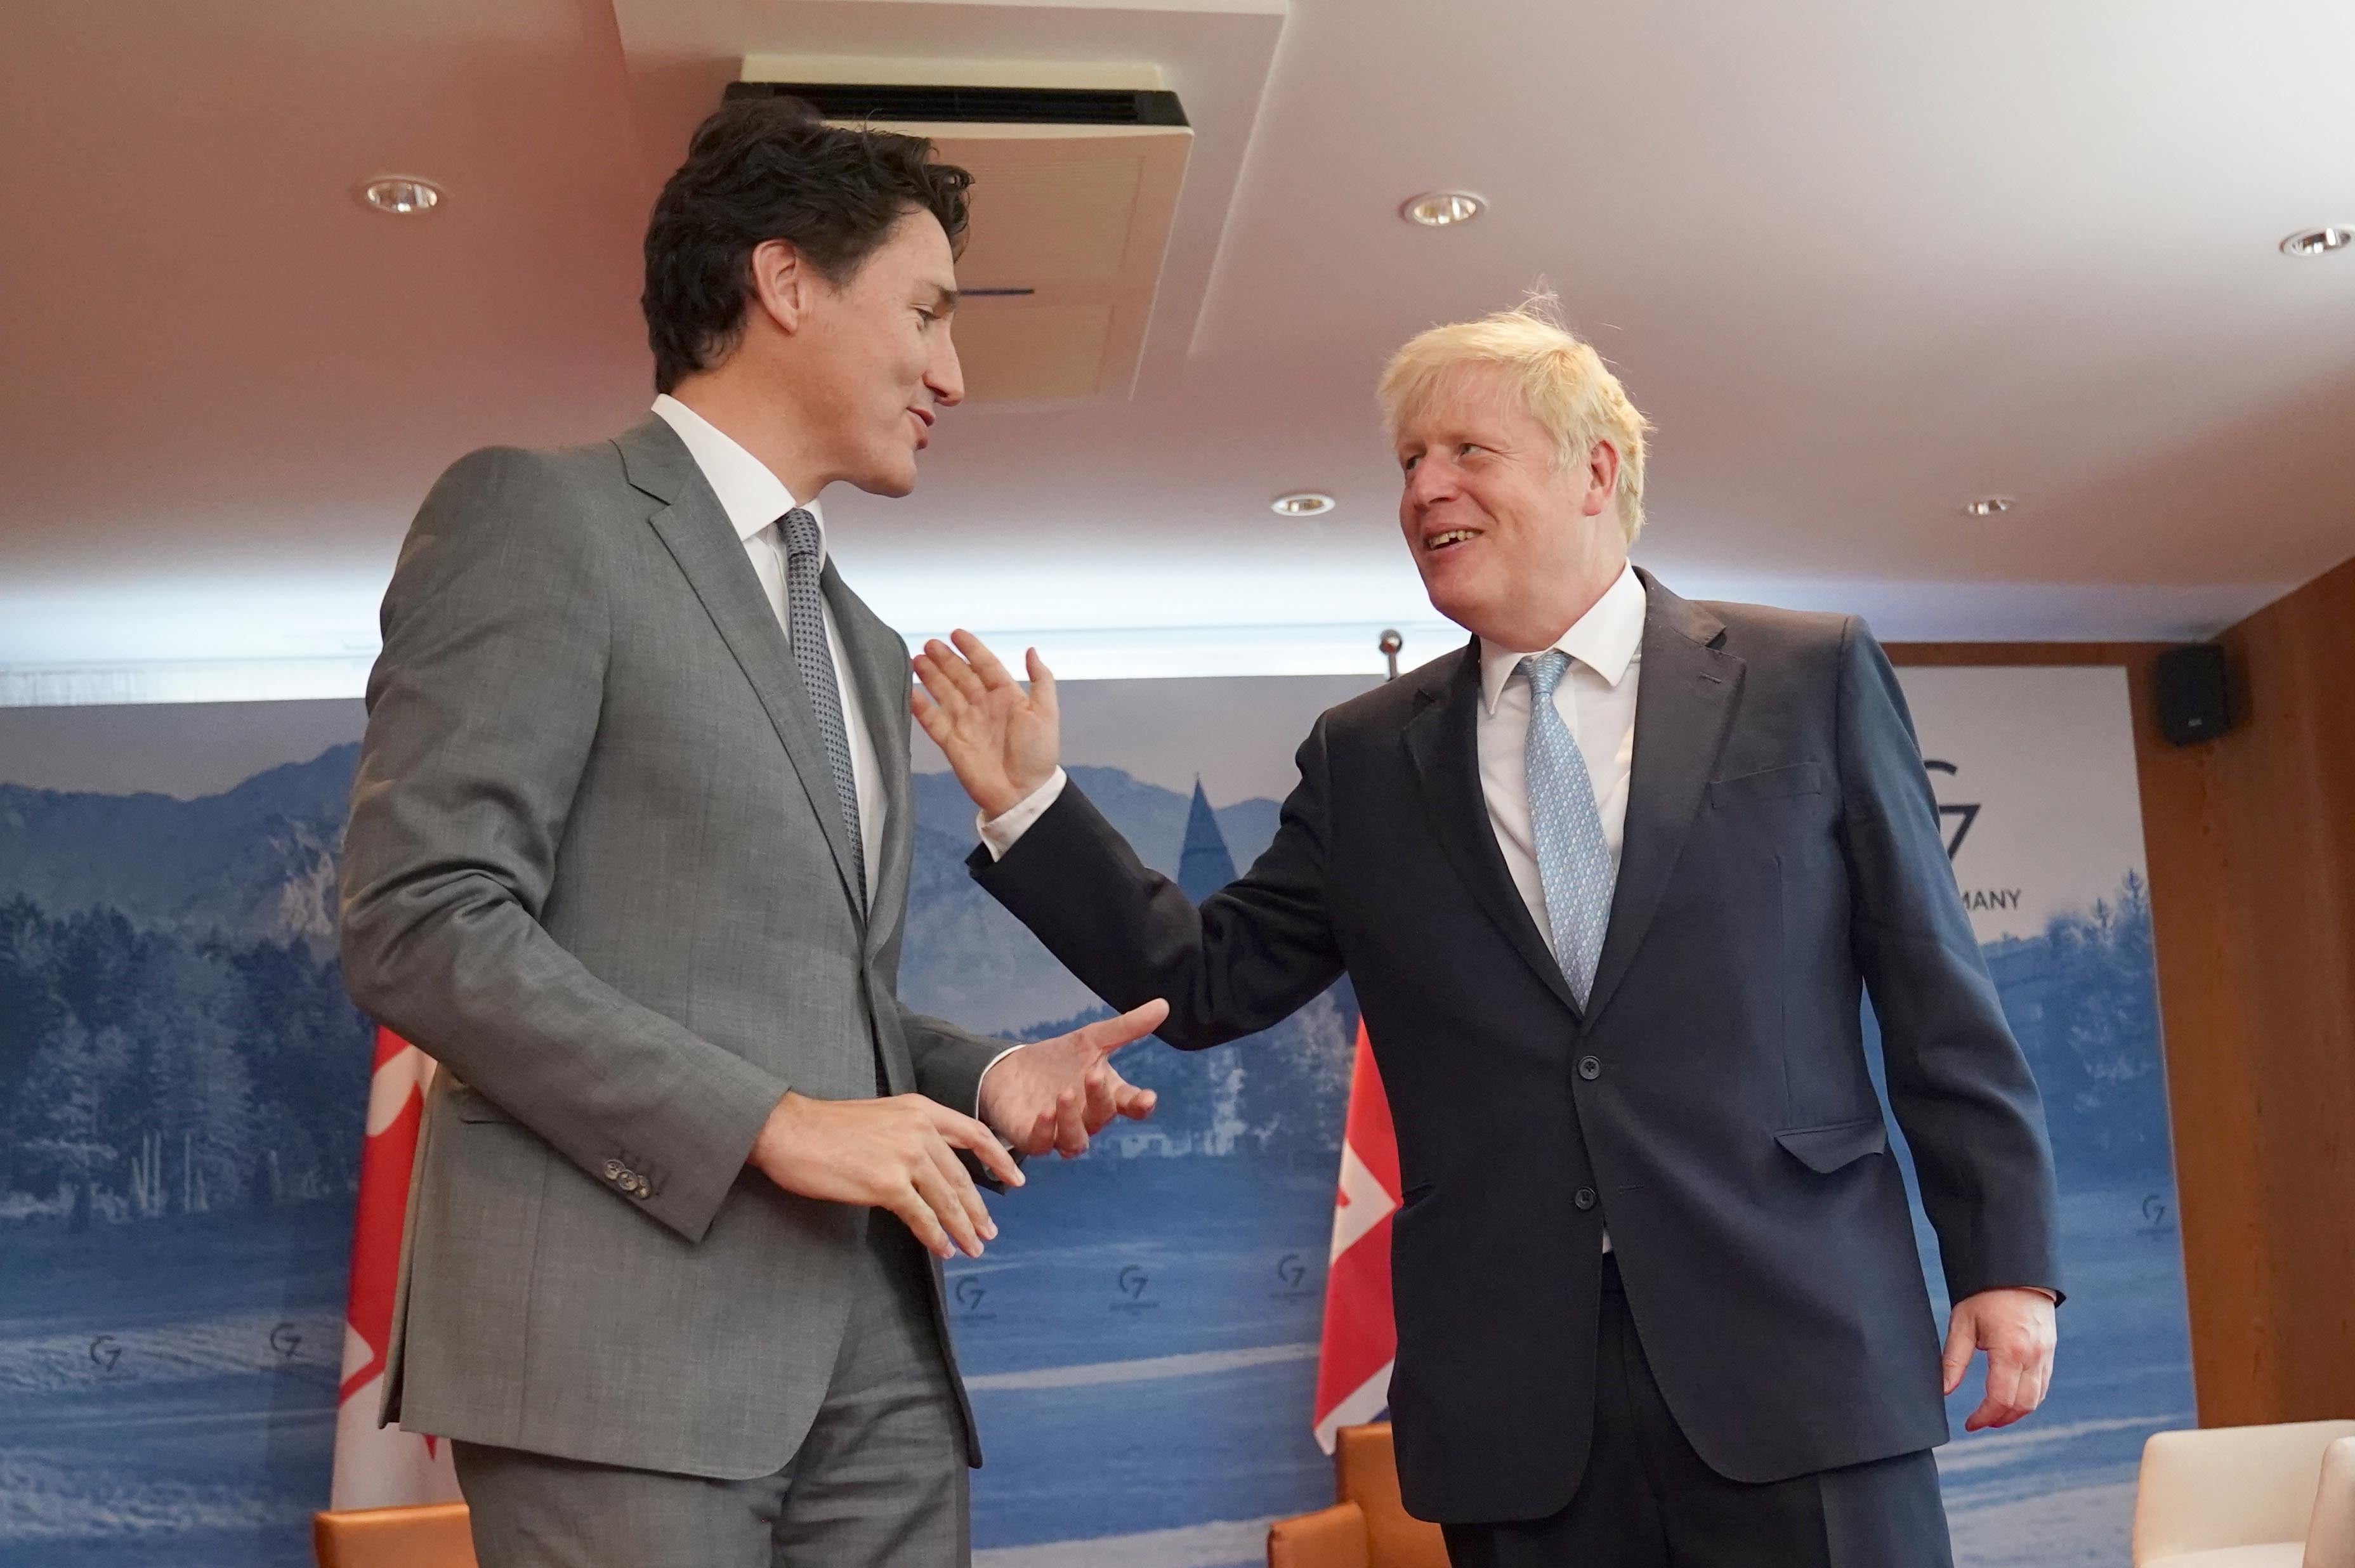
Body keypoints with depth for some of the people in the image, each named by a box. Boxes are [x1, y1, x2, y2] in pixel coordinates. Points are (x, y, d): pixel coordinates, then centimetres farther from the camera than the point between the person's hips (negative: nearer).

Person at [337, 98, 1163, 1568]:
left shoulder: (866, 647, 22)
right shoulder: (537, 515, -2)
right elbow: (420, 919, -12)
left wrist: (986, 1075, 5)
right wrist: (773, 1121, -16)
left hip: (872, 1349, 7)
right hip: (620, 1331, -7)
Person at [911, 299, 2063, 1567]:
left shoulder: (1811, 678, 4)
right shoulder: (1364, 757, 10)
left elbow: (1936, 996, 4)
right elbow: (1210, 981, 9)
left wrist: (2005, 1260, 1)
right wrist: (1029, 804, 1)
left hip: (1796, 1358, -1)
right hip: (1515, 1405, 2)